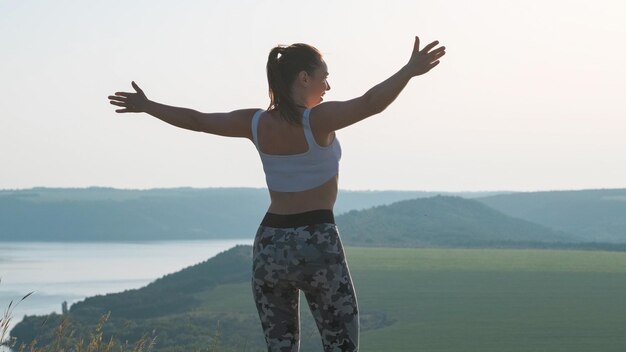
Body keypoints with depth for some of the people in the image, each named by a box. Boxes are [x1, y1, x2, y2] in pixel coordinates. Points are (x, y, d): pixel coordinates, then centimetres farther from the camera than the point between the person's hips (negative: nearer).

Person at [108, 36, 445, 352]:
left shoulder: (256, 122, 2)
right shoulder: (318, 120, -12)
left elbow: (195, 120, 12)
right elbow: (370, 103, -28)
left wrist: (146, 106, 25)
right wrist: (410, 70, -32)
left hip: (269, 246, 6)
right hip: (316, 245, -5)